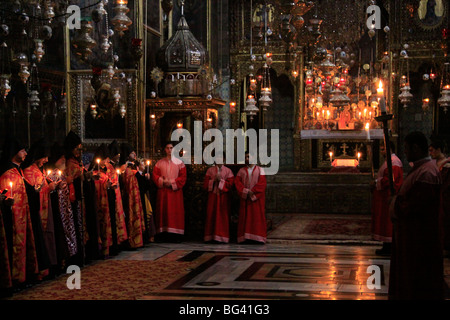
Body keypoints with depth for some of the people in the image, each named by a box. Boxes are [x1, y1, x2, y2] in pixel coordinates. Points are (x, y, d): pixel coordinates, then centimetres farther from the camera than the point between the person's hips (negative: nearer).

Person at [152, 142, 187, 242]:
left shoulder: (179, 163, 7)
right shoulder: (159, 163, 10)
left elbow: (183, 177, 2)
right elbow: (155, 175, 6)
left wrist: (172, 182, -10)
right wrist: (163, 181, -11)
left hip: (175, 191, -1)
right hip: (163, 191, 1)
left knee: (176, 211, -4)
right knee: (163, 211, -2)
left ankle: (175, 235, -4)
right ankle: (162, 234, -2)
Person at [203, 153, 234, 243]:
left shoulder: (228, 171, 6)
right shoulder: (210, 170, 10)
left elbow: (230, 183, -3)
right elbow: (205, 183, 4)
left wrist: (221, 180, -13)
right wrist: (214, 180, -10)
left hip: (223, 196, -1)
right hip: (212, 196, 1)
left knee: (223, 216, -3)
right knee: (211, 215, -2)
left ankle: (222, 237, -1)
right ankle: (210, 236, 1)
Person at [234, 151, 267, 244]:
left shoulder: (259, 170, 6)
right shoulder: (241, 171, 11)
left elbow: (262, 183, -5)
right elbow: (237, 182, 1)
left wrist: (252, 192, -14)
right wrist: (246, 191, -13)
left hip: (257, 197, -2)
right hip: (245, 198, 2)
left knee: (257, 216, -4)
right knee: (245, 216, -2)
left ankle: (258, 237, -3)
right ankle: (245, 237, -2)